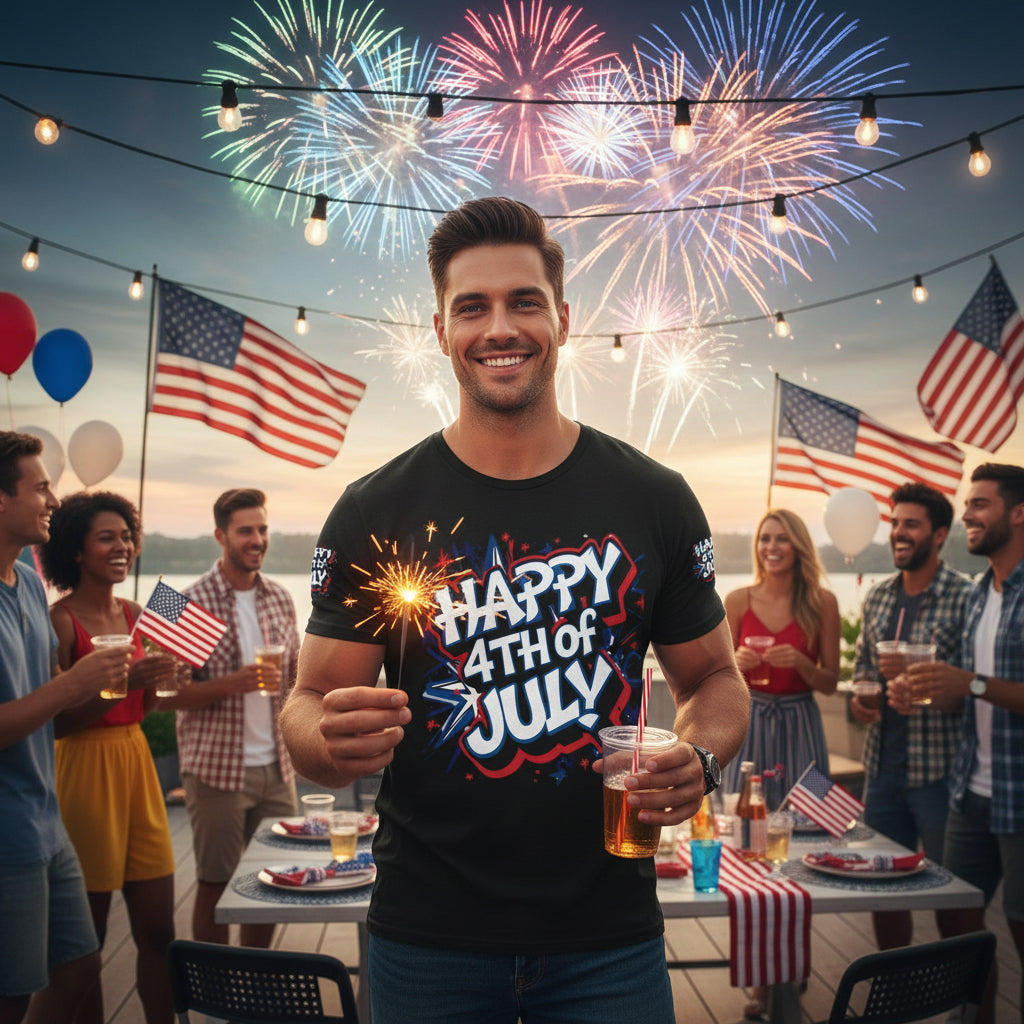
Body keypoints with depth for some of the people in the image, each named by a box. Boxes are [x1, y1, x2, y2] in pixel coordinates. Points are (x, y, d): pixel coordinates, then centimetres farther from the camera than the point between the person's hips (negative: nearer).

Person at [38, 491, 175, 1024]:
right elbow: (55, 720, -13)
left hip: (137, 762, 6)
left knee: (158, 931, 9)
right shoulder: (61, 620, -10)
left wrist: (155, 673, -2)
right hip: (85, 772, -6)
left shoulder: (134, 614, 9)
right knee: (86, 941, 6)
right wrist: (119, 683, -22)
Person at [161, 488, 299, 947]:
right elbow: (168, 694, -11)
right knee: (215, 884, 6)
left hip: (276, 766, 5)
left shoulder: (279, 598, 7)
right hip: (217, 768, -5)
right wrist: (236, 682, -24)